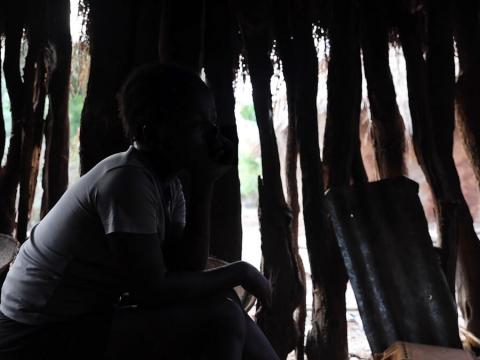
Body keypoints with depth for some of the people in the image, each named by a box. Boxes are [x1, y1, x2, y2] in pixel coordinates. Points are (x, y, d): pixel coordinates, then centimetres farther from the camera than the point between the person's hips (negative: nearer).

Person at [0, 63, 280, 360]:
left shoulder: (167, 183, 5)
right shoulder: (127, 180, -22)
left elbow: (187, 268, -3)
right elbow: (150, 290, -25)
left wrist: (203, 186, -9)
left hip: (84, 323, 9)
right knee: (222, 319, -20)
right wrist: (239, 272, -15)